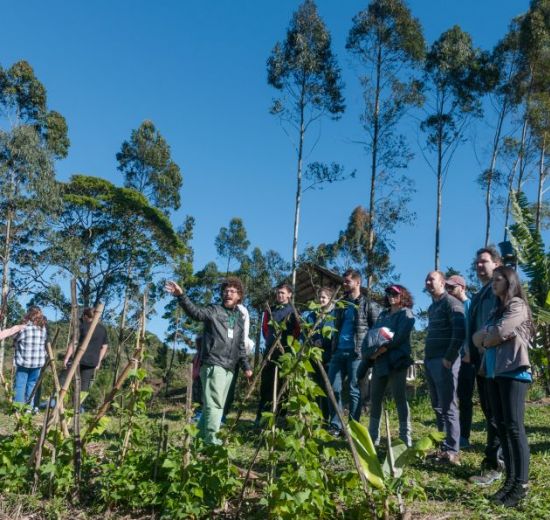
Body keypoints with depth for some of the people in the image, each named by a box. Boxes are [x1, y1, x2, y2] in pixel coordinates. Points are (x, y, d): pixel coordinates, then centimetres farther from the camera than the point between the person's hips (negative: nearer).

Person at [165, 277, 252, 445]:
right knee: (214, 402, -12)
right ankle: (211, 438, -11)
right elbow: (196, 312, -19)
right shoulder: (214, 311, 0)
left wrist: (246, 366, 21)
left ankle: (202, 433, 21)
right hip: (213, 364, -7)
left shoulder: (239, 319, 18)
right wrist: (181, 296, -35)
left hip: (229, 367, 7)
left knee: (218, 403, 11)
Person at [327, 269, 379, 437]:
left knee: (354, 390, -1)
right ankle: (335, 425, 11)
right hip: (338, 352, 6)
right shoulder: (341, 304, 17)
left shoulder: (368, 304, 0)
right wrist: (333, 346, 15)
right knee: (334, 388, 3)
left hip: (356, 353, -6)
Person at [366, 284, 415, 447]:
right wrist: (372, 351, -1)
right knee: (375, 398, 7)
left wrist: (381, 350, -17)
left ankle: (405, 437, -2)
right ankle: (373, 436, 14)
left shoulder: (406, 314, 0)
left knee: (400, 398, -6)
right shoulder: (383, 315, 22)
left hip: (396, 361, -7)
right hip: (379, 361, 7)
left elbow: (399, 337, -12)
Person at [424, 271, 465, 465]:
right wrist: (427, 357, 14)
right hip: (430, 361, 9)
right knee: (437, 407, 12)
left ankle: (452, 451, -2)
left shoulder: (451, 303, -7)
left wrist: (449, 358, -18)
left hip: (444, 361, -9)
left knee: (447, 407, -6)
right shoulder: (432, 307, 19)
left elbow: (460, 332, -16)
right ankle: (443, 445, 19)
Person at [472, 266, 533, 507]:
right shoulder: (496, 310, 22)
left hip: (512, 371, -8)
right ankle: (510, 480, 11)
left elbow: (500, 334, -14)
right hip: (493, 372, 8)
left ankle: (521, 484, -7)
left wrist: (484, 339, 4)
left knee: (514, 426, -10)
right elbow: (478, 338, 15)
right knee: (501, 427, 7)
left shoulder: (517, 305, -3)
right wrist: (485, 334, -6)